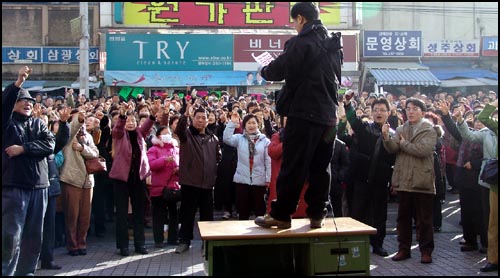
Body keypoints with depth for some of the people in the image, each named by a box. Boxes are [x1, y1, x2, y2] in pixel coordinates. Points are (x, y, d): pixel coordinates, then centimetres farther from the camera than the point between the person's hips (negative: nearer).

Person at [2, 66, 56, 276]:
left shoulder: (38, 124, 14)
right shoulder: (7, 122, 4)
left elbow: (50, 145, -1)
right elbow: (4, 103, -17)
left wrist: (23, 148, -11)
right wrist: (18, 83, -28)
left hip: (38, 185, 4)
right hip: (13, 185, -4)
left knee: (33, 234, 9)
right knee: (11, 234, -6)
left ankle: (26, 271, 21)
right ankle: (6, 272, 5)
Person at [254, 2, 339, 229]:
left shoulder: (300, 42, -9)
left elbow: (278, 70, -9)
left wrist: (264, 70, 10)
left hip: (304, 113, -7)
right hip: (328, 114, 7)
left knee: (293, 166, -2)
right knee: (321, 167, 10)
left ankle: (281, 215, 5)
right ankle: (317, 215, 14)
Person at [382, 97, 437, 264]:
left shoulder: (429, 130, -1)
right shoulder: (401, 130, 12)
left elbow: (423, 150, -17)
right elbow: (392, 149, -3)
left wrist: (404, 144, -5)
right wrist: (386, 137, -21)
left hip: (422, 180, -4)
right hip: (403, 180, 4)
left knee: (424, 219, 4)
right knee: (403, 217, 10)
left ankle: (426, 251, 14)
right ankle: (404, 249, 20)